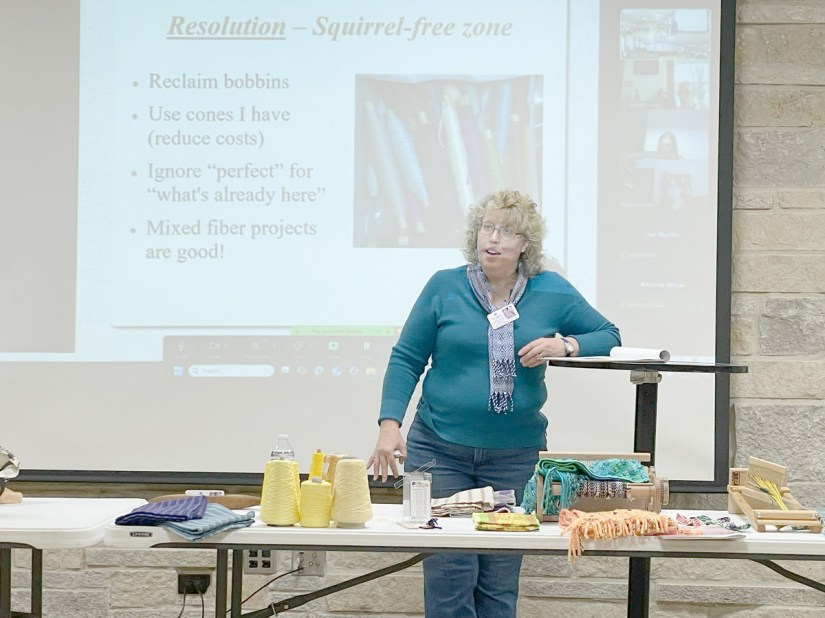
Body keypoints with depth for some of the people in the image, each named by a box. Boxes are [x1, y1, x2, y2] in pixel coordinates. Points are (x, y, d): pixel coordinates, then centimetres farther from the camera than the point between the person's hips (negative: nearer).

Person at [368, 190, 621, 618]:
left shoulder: (552, 292, 3)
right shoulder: (444, 287, 0)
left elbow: (609, 336, 9)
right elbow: (406, 359, 2)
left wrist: (565, 345, -11)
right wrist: (389, 424, -9)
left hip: (515, 454, 1)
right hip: (440, 450, -1)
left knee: (500, 583, 5)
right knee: (448, 578, -3)